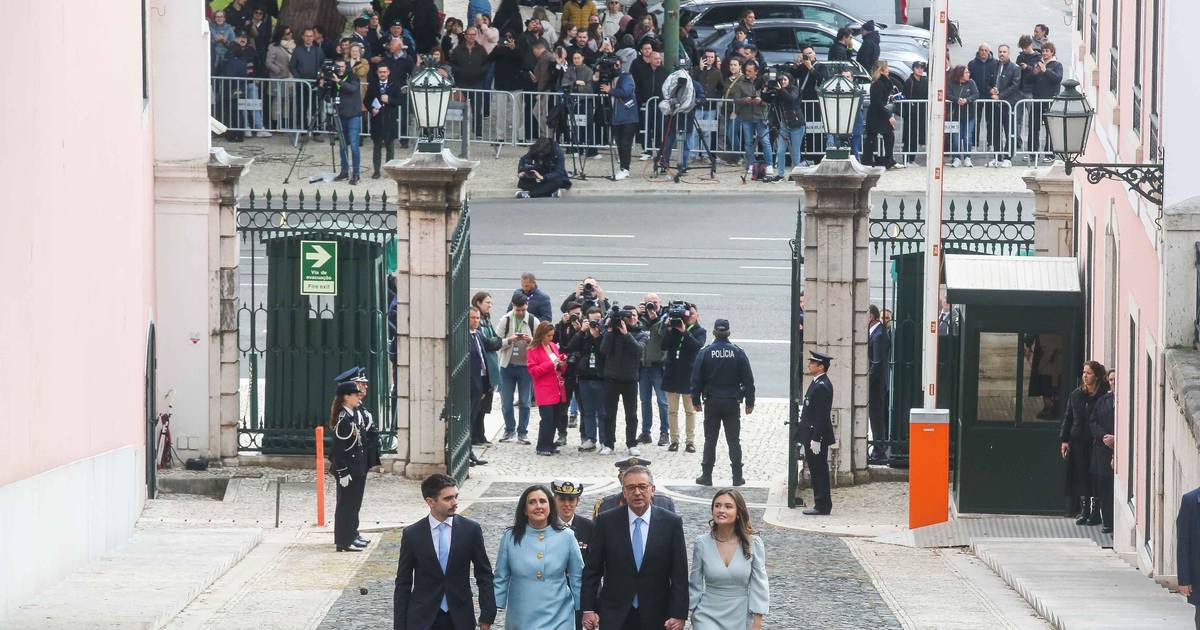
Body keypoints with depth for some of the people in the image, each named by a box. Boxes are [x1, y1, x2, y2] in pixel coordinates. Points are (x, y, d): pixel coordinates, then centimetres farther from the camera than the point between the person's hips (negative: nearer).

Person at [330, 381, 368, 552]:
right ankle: (344, 542, 2)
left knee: (354, 502, 18)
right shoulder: (343, 419, -19)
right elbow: (338, 448, -20)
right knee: (346, 504, -3)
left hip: (356, 466, 10)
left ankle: (351, 535, 30)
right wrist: (343, 473, -21)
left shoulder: (353, 415, 10)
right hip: (346, 467, -10)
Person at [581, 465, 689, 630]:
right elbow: (592, 570, 3)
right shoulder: (606, 522, 0)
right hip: (614, 616, 0)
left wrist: (678, 615, -7)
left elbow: (679, 575, -1)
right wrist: (588, 609, -2)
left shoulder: (671, 523, -1)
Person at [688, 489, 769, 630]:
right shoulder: (701, 543, -4)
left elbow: (759, 586, -2)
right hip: (708, 617, 0)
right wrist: (694, 616, 7)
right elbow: (695, 585, 6)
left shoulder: (753, 544, -6)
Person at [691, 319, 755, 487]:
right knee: (734, 441, 5)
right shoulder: (738, 353, -4)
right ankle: (737, 477, 4)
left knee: (710, 440, 7)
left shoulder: (705, 353, -5)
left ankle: (706, 475, 6)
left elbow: (696, 379, -2)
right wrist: (749, 402, 8)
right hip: (732, 403, 0)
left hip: (712, 403, 0)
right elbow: (748, 380, -1)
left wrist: (696, 400, 8)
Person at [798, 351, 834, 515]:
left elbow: (821, 415, -22)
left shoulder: (822, 386, -19)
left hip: (817, 437, -10)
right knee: (816, 470, 14)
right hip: (812, 436, 10)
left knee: (819, 471, -4)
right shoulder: (817, 383, 13)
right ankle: (822, 505, 19)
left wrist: (816, 440, -22)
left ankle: (822, 506, 0)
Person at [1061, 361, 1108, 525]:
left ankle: (1094, 511, 5)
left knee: (1094, 476, -2)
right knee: (1080, 476, 5)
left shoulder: (1104, 396, -6)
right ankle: (1084, 510, 12)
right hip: (1078, 442, 5)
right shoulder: (1076, 395, 9)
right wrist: (1064, 439, 6)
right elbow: (1068, 418, 12)